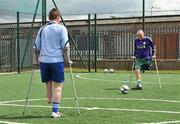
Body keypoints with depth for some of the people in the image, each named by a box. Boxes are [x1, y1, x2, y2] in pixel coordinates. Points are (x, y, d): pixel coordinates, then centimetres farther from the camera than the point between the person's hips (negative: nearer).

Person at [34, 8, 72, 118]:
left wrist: (37, 60, 24)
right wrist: (68, 59, 1)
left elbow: (36, 47, 12)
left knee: (48, 83, 19)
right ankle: (55, 111, -2)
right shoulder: (61, 28, 0)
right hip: (57, 60, -3)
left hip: (44, 60, 4)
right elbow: (66, 46, -8)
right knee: (58, 86, 1)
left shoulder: (42, 29, 11)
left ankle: (50, 100, 25)